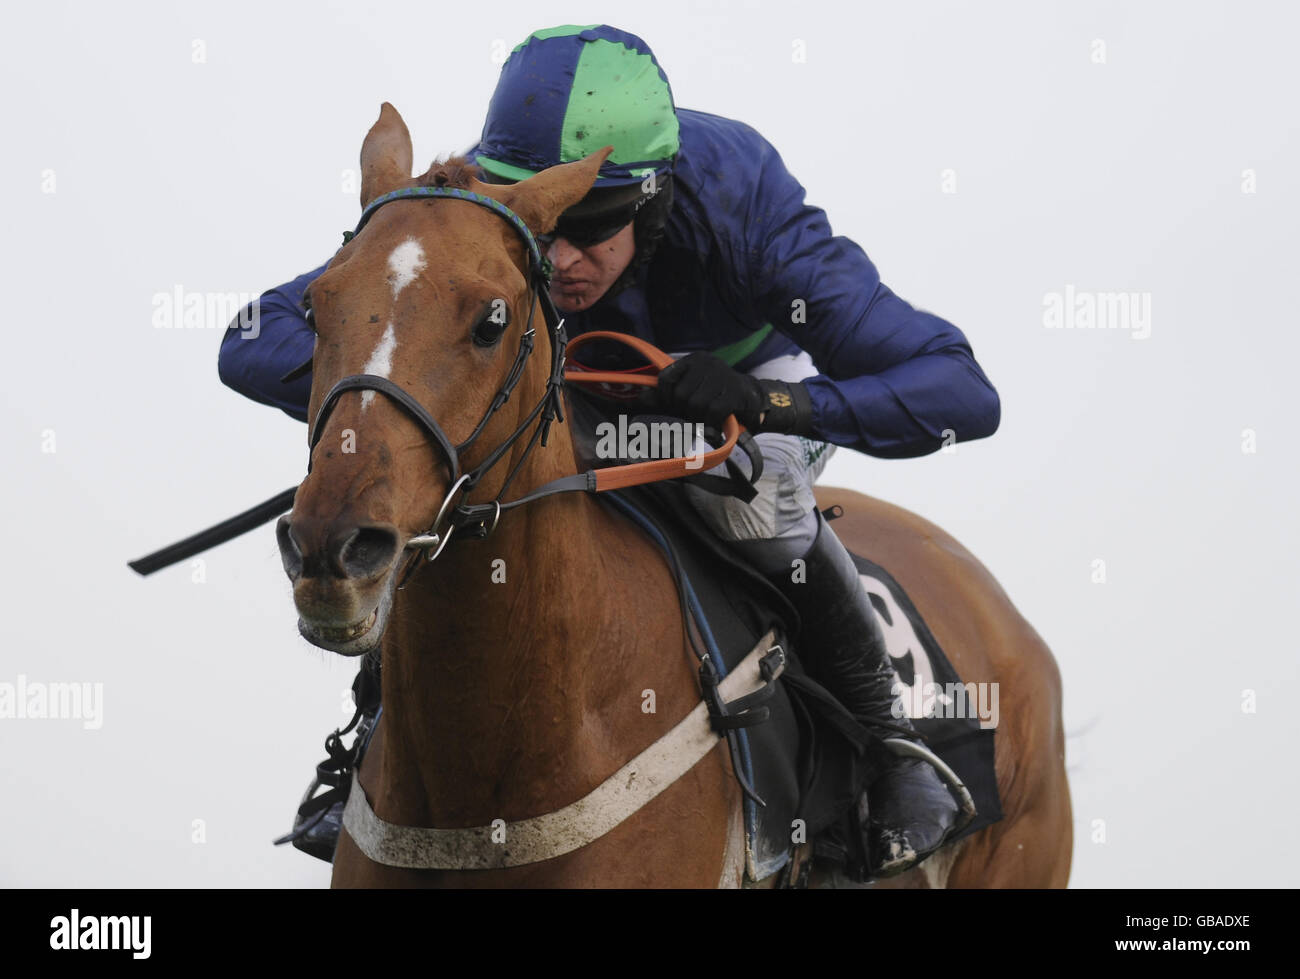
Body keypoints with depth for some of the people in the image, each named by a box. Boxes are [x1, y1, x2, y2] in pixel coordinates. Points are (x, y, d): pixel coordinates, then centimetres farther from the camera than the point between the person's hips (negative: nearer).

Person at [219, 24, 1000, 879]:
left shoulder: (742, 204, -42)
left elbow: (965, 394, -45)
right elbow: (254, 346, -35)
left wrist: (770, 405, -59)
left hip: (754, 369, -3)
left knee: (751, 496, -33)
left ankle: (881, 733, -7)